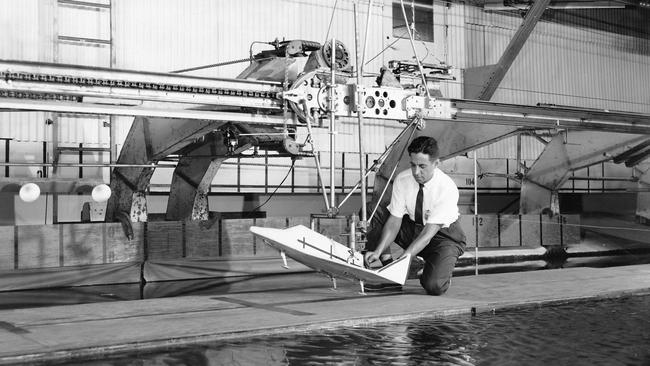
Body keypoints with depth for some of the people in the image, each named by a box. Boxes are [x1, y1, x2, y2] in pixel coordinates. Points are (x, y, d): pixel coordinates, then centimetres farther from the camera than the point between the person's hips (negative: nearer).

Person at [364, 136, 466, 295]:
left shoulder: (447, 188, -28)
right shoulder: (402, 179, -16)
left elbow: (429, 233, -31)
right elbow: (395, 220, -16)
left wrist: (403, 259, -41)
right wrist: (378, 251, -31)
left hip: (442, 235, -4)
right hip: (411, 228, 4)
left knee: (434, 286, -29)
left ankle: (442, 269, 7)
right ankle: (386, 265, -11)